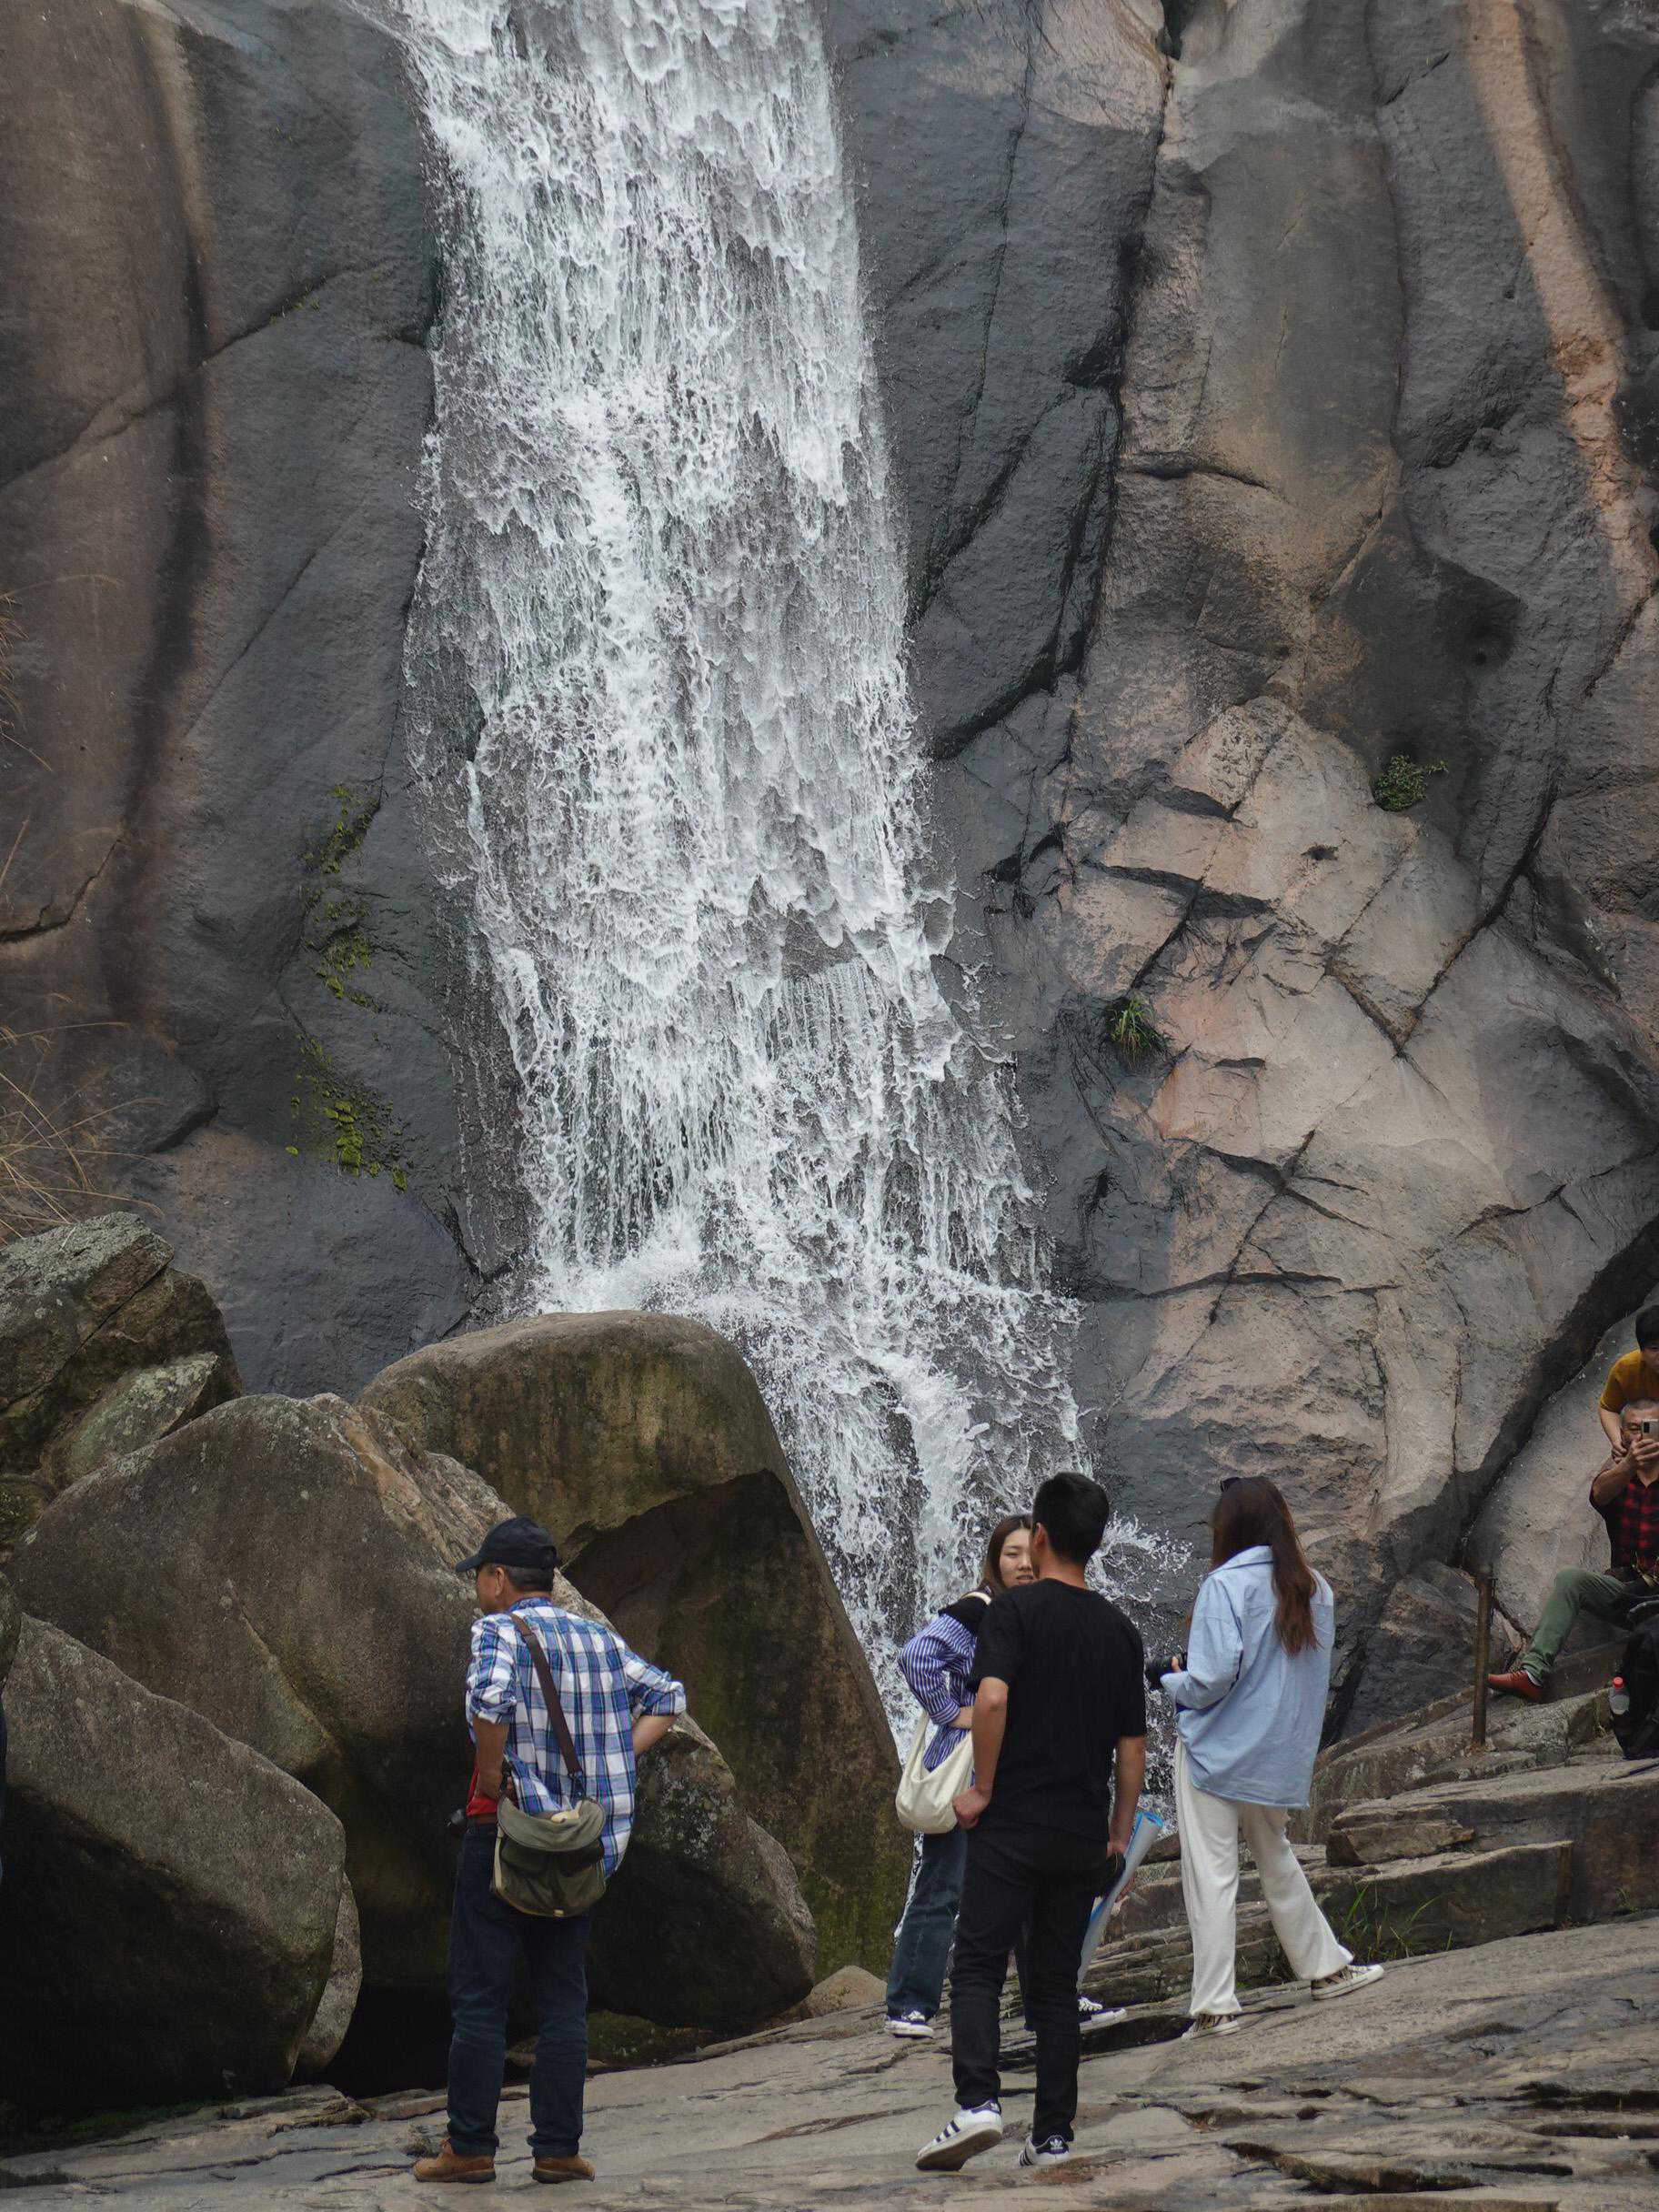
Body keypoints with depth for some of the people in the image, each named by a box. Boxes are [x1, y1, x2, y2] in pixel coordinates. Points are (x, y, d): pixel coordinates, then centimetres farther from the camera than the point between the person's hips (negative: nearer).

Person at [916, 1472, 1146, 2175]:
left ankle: (977, 2101, -22)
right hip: (1083, 1837, 4)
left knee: (977, 1969, -4)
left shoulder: (1016, 1608, -5)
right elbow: (1133, 1747, 11)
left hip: (1012, 1826, -4)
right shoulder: (1119, 1630, 10)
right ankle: (1052, 2134, 7)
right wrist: (1118, 1836, 18)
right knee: (1056, 1984, 10)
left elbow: (992, 1697, -21)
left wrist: (983, 1787, -10)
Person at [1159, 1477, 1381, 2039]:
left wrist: (1167, 1679, -3)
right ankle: (1325, 1966, 33)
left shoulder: (1225, 1586, -16)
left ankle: (1215, 2005, -4)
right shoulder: (1315, 1590, 5)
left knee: (1211, 1876, -2)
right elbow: (1316, 1675, 13)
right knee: (1276, 1861, 25)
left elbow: (1212, 1679, -21)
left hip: (1219, 1753, -6)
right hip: (1283, 1758, 6)